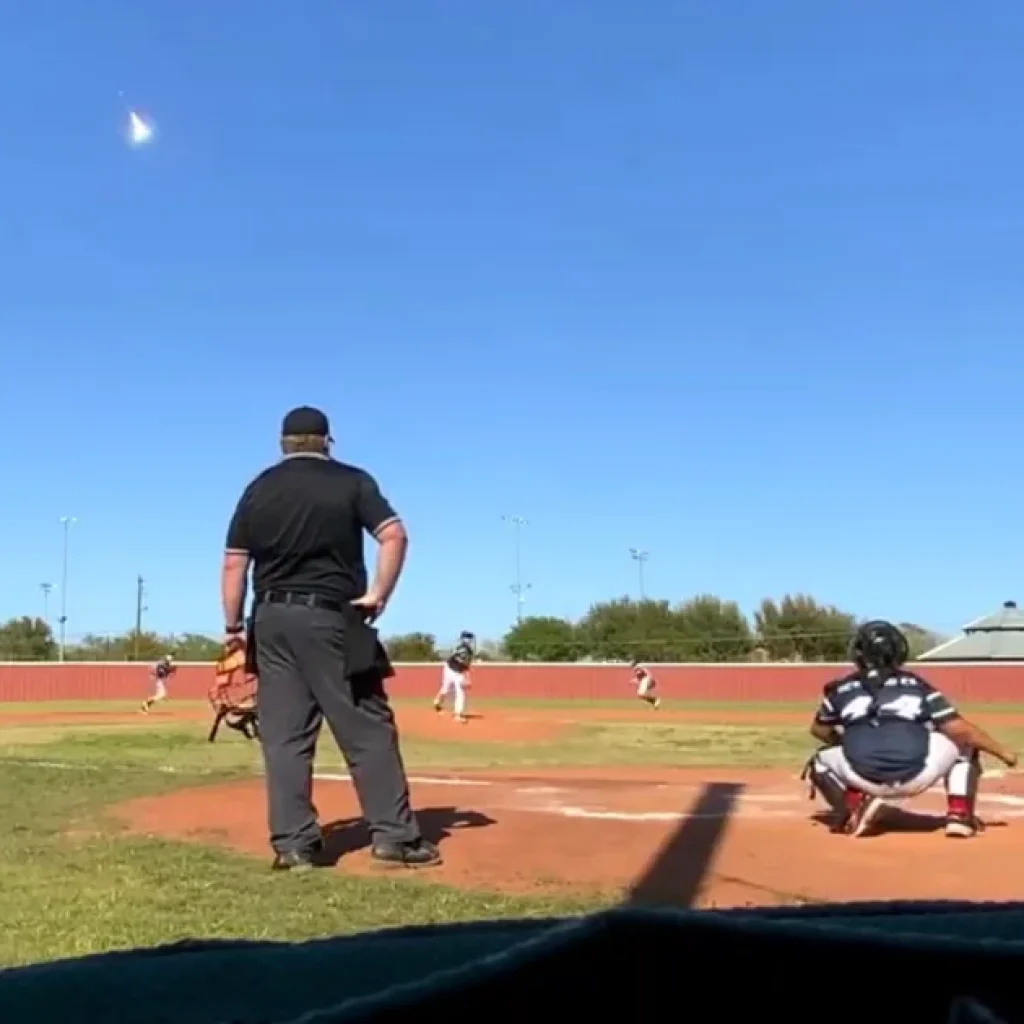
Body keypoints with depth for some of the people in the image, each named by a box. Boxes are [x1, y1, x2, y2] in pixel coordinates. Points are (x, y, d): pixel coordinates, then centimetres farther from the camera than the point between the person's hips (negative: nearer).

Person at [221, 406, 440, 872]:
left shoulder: (259, 488, 9)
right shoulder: (351, 480, 2)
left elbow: (234, 563, 4)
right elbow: (394, 535, -11)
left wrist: (234, 626, 9)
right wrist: (378, 596, -7)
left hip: (273, 620, 3)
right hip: (331, 618, -3)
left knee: (284, 736, 5)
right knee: (368, 728, 1)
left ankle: (293, 843, 5)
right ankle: (394, 835, 0)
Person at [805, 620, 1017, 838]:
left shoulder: (842, 689, 14)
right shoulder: (917, 685, 13)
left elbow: (819, 730, 28)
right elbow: (961, 728, 8)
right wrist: (1003, 752, 20)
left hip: (863, 781, 0)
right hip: (915, 778, 0)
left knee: (821, 760, 31)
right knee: (964, 742, 27)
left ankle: (853, 807, 4)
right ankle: (959, 815, 15)